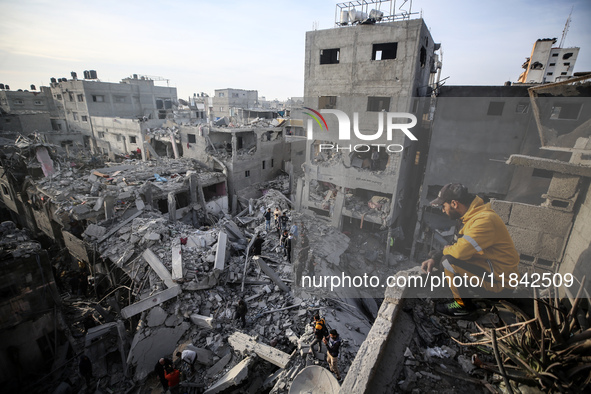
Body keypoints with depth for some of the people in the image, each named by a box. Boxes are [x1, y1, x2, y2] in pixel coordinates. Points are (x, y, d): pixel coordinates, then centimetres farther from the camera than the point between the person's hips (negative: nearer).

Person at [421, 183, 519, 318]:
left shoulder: (485, 220, -27)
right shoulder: (473, 215, 4)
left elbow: (459, 251, -34)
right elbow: (461, 245, 7)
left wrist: (446, 250, -10)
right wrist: (434, 258, -6)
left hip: (499, 282, -9)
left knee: (449, 261, -27)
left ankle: (463, 305, -2)